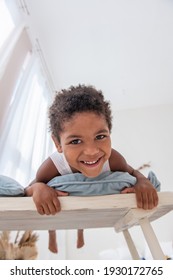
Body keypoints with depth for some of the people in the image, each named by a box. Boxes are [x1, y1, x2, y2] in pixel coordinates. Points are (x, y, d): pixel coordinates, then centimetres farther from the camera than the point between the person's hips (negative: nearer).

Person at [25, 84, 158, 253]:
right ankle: (52, 236, 66)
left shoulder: (113, 160, -41)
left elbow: (132, 173, -20)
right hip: (58, 201, -2)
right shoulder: (50, 168, -44)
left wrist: (142, 182, -42)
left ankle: (80, 232, 72)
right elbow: (26, 192, -27)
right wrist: (37, 188, -50)